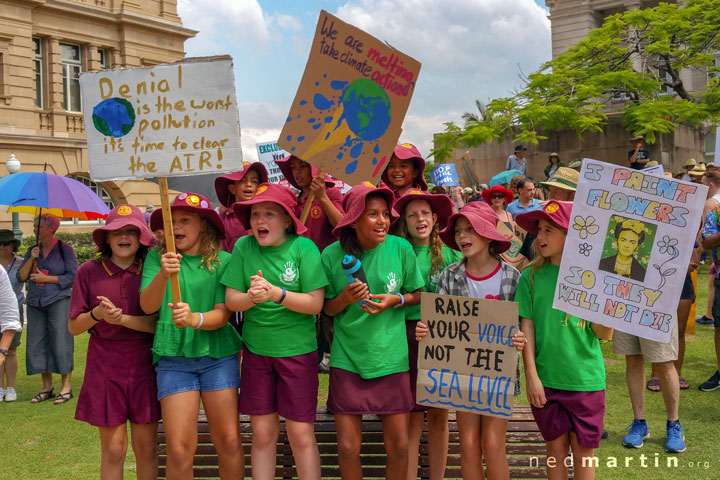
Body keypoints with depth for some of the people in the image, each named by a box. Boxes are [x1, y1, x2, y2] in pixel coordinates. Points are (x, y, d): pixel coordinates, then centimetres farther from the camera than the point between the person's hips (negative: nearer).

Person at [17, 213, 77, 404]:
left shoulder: (65, 249, -2)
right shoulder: (33, 250, 12)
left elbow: (72, 276, -7)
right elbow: (21, 277, 8)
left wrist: (45, 278, -10)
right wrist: (31, 259, -6)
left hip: (58, 301, -5)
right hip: (35, 304, 5)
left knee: (60, 343, -6)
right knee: (37, 344, 5)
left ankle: (66, 387, 1)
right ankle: (47, 387, 14)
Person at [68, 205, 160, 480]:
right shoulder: (89, 272, 0)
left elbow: (159, 322, -6)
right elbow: (73, 327, 2)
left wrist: (121, 318, -18)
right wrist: (97, 314, -17)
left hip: (144, 363, 0)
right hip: (105, 365, 0)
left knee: (146, 447, 7)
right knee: (113, 449, 6)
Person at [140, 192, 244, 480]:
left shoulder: (223, 261, 1)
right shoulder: (158, 257, 4)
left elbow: (223, 313, -5)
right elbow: (147, 305, -8)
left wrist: (195, 319, -26)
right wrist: (162, 275, -27)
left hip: (217, 355, 0)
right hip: (173, 358, 0)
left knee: (228, 440, 3)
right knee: (179, 447, -2)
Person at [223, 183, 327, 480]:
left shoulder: (304, 247, -9)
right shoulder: (243, 247, -1)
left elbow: (315, 303, -13)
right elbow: (231, 300, -2)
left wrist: (276, 294, -25)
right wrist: (251, 297, -22)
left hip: (298, 350, -2)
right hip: (256, 350, 3)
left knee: (301, 434, 3)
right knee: (262, 433, 10)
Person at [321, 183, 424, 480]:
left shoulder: (401, 249, -6)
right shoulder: (333, 254, -6)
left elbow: (418, 295, 7)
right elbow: (327, 308, 3)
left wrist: (396, 300, -13)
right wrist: (345, 298, -18)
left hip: (391, 358, 1)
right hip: (347, 358, 0)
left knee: (399, 445, 5)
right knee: (347, 447, 2)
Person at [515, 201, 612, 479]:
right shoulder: (532, 276, -2)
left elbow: (604, 334, -4)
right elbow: (526, 326, -2)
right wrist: (531, 376, -6)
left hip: (585, 379, -1)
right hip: (546, 379, 1)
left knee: (583, 451, 9)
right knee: (555, 447, 12)